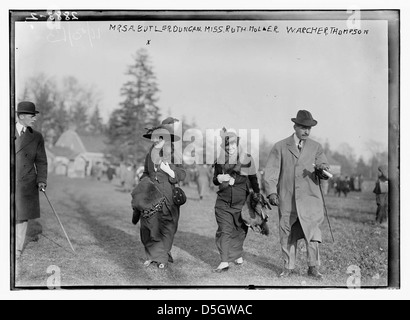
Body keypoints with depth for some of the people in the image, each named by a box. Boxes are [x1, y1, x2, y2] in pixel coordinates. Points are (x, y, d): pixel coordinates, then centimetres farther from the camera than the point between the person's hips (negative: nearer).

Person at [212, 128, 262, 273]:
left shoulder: (247, 159, 0)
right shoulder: (220, 160, 7)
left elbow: (253, 179, 4)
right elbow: (214, 180, 12)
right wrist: (219, 179, -9)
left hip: (242, 201, -1)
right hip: (223, 202, 1)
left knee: (240, 230, 11)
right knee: (224, 231, -8)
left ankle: (238, 255, 33)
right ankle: (224, 262, -8)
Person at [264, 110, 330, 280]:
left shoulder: (316, 147, 11)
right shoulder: (280, 147, 6)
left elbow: (324, 167, 2)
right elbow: (271, 171, 1)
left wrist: (322, 169, -23)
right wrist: (272, 192, -12)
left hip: (309, 198, 0)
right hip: (287, 199, 0)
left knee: (312, 233, -8)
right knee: (287, 235, 6)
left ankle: (313, 268, 5)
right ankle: (288, 267, 21)